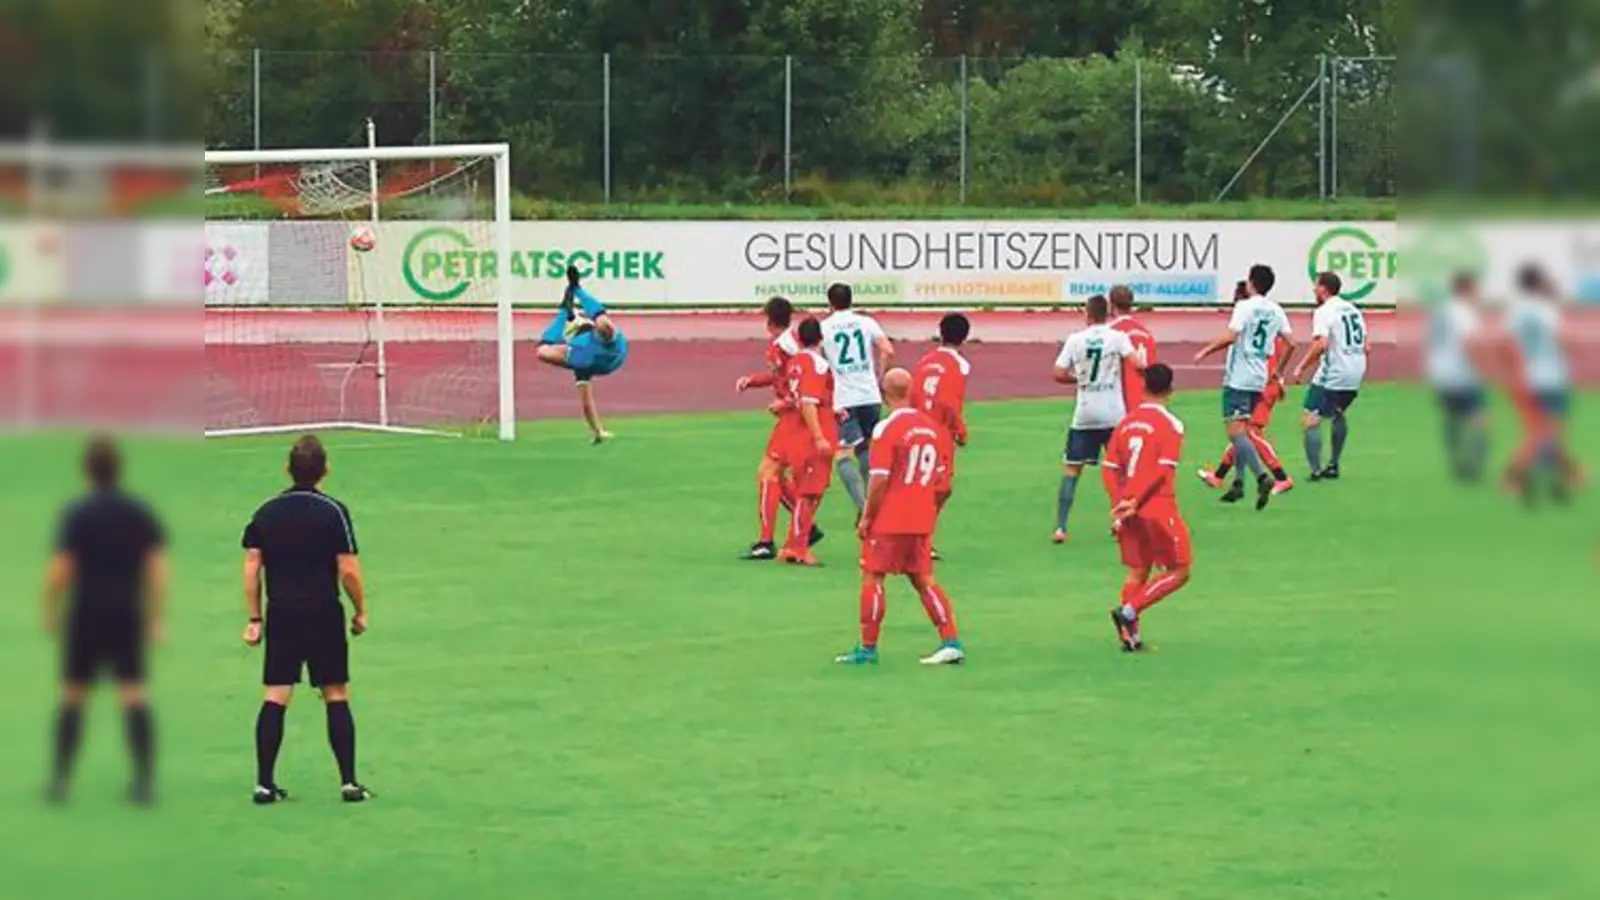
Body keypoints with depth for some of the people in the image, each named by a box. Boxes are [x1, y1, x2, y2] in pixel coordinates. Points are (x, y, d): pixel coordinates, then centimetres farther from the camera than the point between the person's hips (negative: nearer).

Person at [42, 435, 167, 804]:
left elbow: (59, 572, -11)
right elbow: (158, 570, -1)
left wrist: (50, 613, 3)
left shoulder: (76, 514, -7)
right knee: (135, 697, 1)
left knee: (73, 696, 8)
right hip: (129, 617, 2)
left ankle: (61, 778, 9)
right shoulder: (141, 513, 2)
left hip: (85, 618, -2)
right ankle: (145, 779, -6)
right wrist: (155, 620, 5)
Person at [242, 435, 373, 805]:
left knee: (274, 699, 3)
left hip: (280, 615, 3)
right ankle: (348, 782, 3)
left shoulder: (266, 513, 5)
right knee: (336, 697, 4)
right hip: (324, 614, -3)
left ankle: (264, 784, 0)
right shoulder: (333, 512, -7)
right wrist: (361, 611, 3)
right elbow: (348, 569, -10)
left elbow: (251, 568, 4)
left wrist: (254, 619, 10)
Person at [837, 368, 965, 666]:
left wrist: (866, 518, -7)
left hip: (889, 519, -6)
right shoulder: (933, 427, 5)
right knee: (924, 580, 12)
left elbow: (879, 479, -16)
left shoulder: (887, 429, -14)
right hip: (922, 521, 6)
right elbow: (939, 479, 12)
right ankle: (952, 642, 6)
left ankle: (868, 649, 6)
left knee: (872, 578, 3)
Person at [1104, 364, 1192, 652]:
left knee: (1137, 572, 16)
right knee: (1179, 571, 5)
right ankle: (1129, 611, -8)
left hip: (1129, 512, 6)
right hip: (1158, 508, -6)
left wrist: (1120, 505, 9)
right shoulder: (1170, 425, -9)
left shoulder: (1127, 422, 7)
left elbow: (1111, 469, 6)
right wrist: (1134, 502, -16)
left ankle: (1131, 635, 12)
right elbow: (1162, 472, -17)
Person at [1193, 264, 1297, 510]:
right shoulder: (1276, 311, 9)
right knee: (1242, 430, 18)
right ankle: (1239, 482, 17)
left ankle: (1262, 476, -27)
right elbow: (1290, 343, 9)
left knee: (1235, 430, -12)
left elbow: (1231, 337, -21)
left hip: (1238, 378, -7)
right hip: (1259, 379, 7)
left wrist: (1206, 351, -9)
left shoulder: (1245, 306, -11)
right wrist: (1279, 370, 23)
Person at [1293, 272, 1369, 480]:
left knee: (1310, 420, -7)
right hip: (1356, 373, 8)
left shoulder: (1324, 312, -10)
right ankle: (1333, 466, 34)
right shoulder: (1353, 310, 14)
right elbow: (1365, 347, 16)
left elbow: (1321, 344, -24)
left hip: (1333, 375, -8)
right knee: (1339, 414, 29)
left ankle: (1316, 471, -16)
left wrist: (1301, 368, -17)